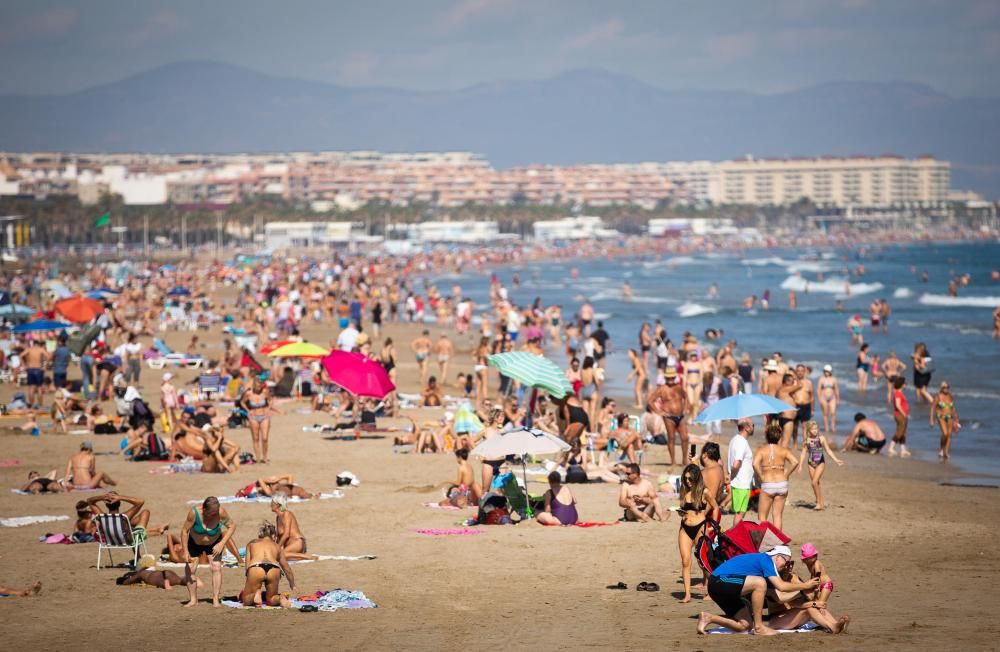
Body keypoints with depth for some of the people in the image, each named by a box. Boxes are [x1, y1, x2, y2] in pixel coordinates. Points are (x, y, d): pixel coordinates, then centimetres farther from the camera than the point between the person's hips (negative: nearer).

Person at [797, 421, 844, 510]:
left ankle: (819, 502, -5)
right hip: (811, 463, 4)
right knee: (815, 484, 7)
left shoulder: (821, 439, -5)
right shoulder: (806, 440, 1)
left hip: (820, 463, -4)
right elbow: (803, 453, 6)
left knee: (815, 482, -15)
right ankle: (820, 503, 17)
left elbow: (828, 451, -1)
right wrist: (800, 465, 3)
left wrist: (836, 460, -7)